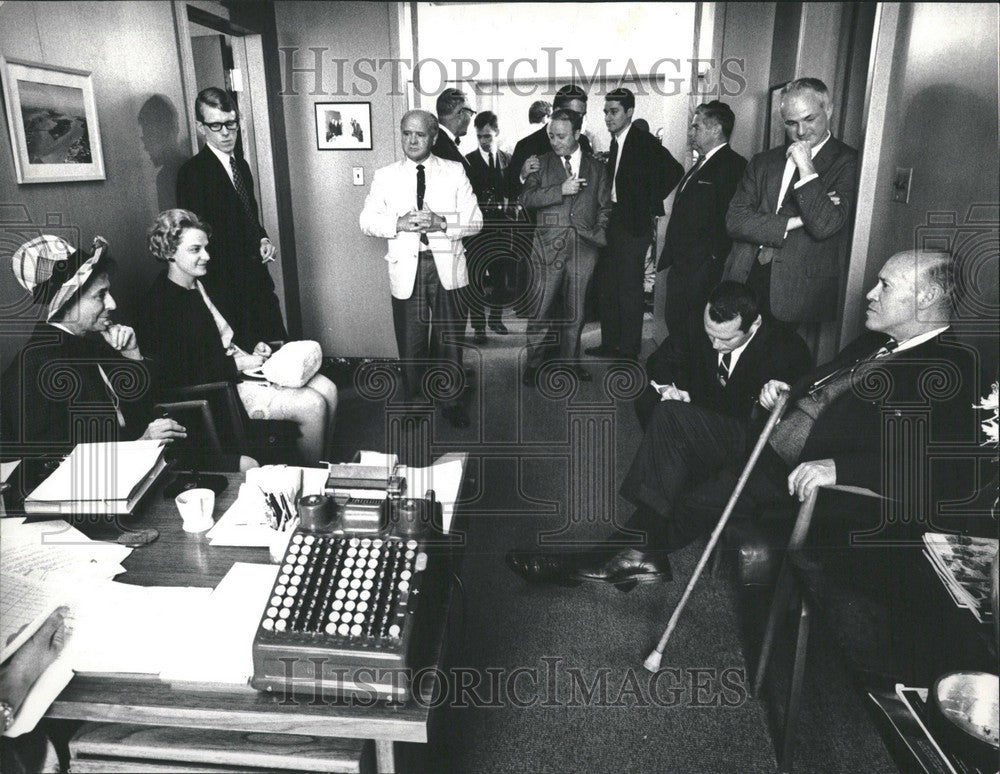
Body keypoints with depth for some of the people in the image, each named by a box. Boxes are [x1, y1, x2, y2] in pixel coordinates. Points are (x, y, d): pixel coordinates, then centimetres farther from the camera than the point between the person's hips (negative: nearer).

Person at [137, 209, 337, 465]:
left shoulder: (204, 282, 10)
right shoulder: (161, 305, -17)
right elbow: (180, 375, -20)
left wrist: (254, 346, 4)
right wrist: (237, 364, -18)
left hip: (243, 362, 9)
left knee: (328, 390, -4)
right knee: (313, 406, -19)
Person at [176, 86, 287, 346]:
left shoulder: (241, 164, 13)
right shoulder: (193, 172, -11)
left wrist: (262, 240, 4)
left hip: (257, 278, 7)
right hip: (226, 284, -7)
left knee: (277, 344, 7)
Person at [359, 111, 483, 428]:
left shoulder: (455, 172, 5)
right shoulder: (385, 176, 7)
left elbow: (475, 220, 0)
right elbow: (367, 221, 1)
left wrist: (442, 223, -18)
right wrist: (399, 223, -16)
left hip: (447, 266, 0)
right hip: (406, 270, 0)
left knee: (450, 339, 7)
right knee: (410, 342, 6)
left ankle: (451, 401, 24)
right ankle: (413, 402, 25)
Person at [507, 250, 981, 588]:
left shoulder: (954, 371, -11)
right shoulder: (876, 342, 16)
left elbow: (955, 474, -22)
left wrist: (837, 468, -31)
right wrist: (785, 391, 5)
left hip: (803, 485, -9)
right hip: (772, 449, 9)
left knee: (700, 502, -27)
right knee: (672, 414, -5)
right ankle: (640, 553, -10)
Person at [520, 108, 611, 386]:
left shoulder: (595, 167, 13)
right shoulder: (542, 163, 7)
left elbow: (605, 207, 16)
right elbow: (526, 198, -5)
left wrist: (600, 233, 0)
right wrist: (560, 190, -14)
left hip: (584, 247, 2)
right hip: (548, 245, -2)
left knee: (575, 309, 9)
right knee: (541, 308, -3)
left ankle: (570, 358, 24)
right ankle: (534, 361, 11)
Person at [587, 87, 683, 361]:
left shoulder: (644, 142, -10)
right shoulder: (616, 143, 13)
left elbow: (674, 171, -18)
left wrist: (649, 203, -13)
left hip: (634, 224, -8)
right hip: (613, 222, 8)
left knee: (629, 289, -2)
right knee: (606, 286, 12)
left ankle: (629, 349, 8)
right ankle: (610, 343, 23)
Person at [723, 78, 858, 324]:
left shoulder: (847, 163, 0)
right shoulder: (763, 162, 15)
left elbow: (825, 226, -13)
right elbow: (735, 220, 2)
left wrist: (806, 167, -11)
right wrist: (795, 221, -7)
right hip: (744, 283, 4)